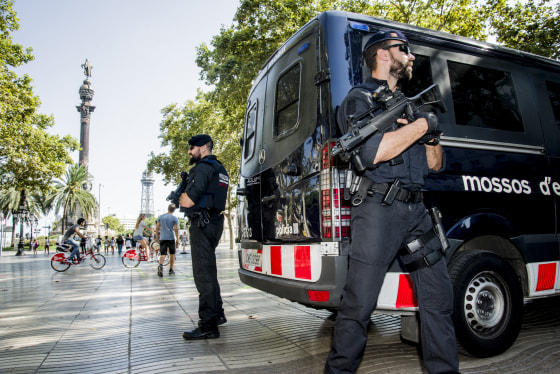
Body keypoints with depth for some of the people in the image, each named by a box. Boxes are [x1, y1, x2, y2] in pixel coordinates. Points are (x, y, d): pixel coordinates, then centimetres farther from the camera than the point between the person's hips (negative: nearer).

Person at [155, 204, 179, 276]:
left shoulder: (161, 217, 8)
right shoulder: (174, 218, -3)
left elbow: (157, 227, 11)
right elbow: (176, 230, -7)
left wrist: (157, 236, 21)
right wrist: (178, 240, -3)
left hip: (162, 238, 2)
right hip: (171, 238, -2)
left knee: (163, 254, -2)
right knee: (172, 254, 12)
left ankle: (160, 265, -30)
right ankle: (171, 270, 16)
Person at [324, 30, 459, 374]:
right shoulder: (360, 98, 3)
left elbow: (436, 165, 22)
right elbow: (372, 152, -17)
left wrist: (432, 136, 1)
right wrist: (422, 124, -8)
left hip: (416, 212, 7)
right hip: (378, 209, -7)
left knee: (439, 298, 10)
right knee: (359, 306, -2)